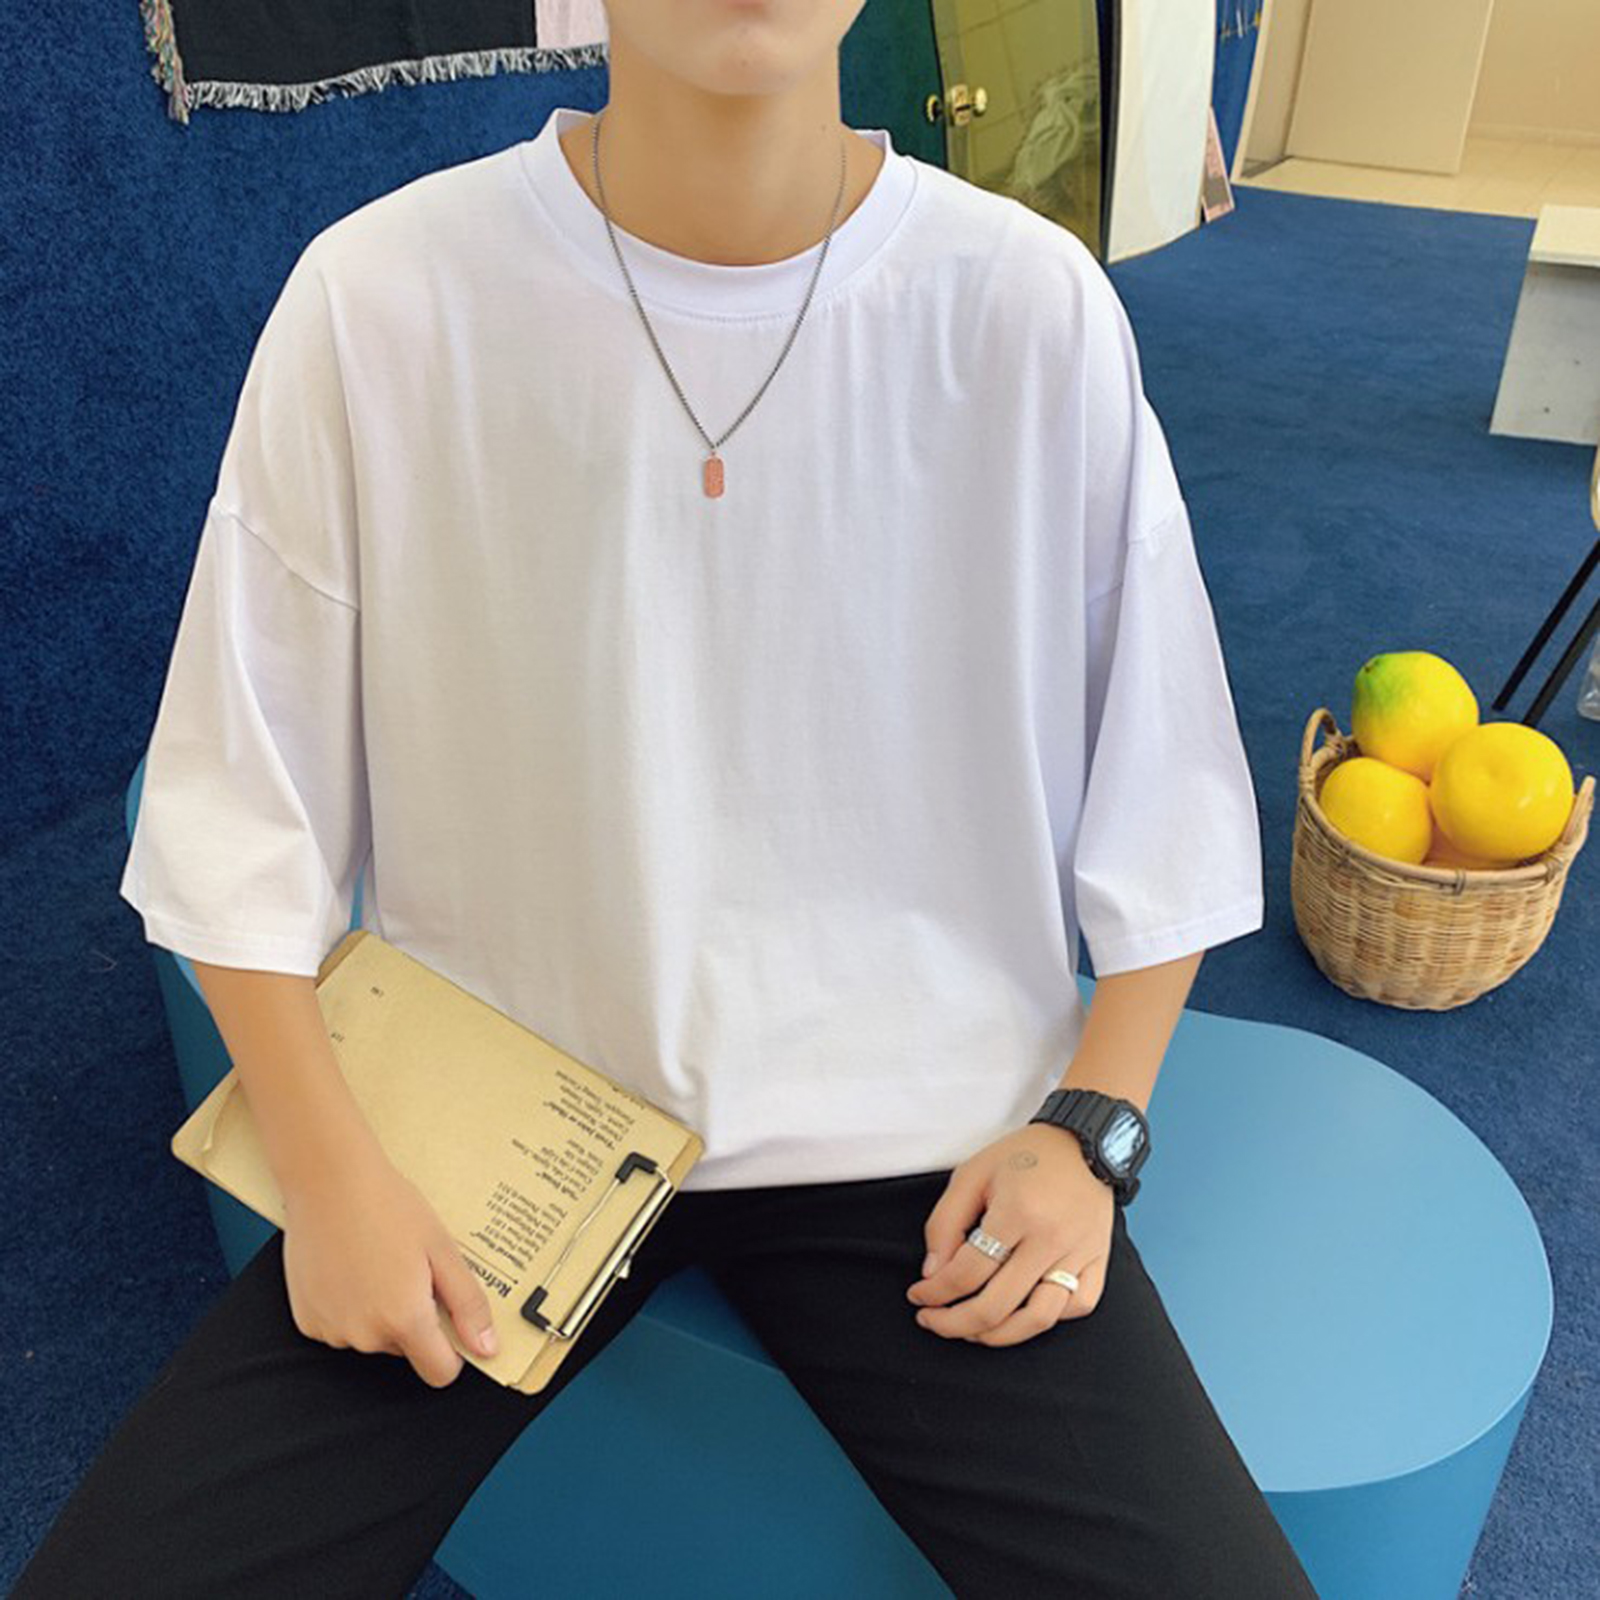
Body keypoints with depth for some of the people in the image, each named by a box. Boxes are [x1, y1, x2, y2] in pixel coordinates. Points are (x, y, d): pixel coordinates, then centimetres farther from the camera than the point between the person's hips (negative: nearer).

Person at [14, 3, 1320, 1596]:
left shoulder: (1034, 305, -10)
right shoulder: (378, 296, -11)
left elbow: (1158, 802, 1)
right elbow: (242, 804, -2)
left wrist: (1090, 1129, -5)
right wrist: (328, 1168, -8)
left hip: (922, 1130, 1)